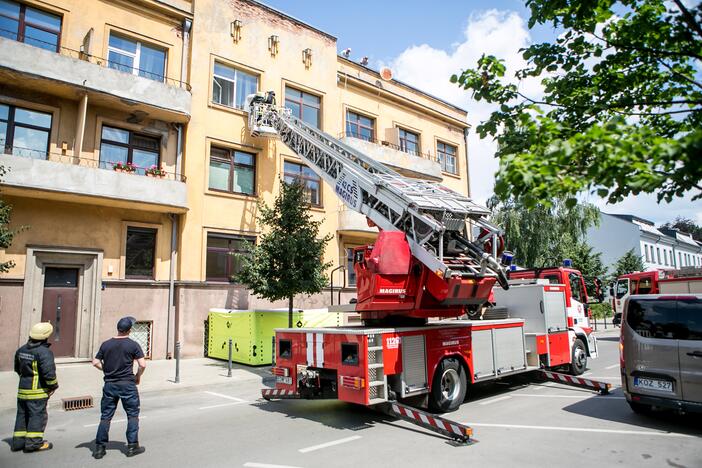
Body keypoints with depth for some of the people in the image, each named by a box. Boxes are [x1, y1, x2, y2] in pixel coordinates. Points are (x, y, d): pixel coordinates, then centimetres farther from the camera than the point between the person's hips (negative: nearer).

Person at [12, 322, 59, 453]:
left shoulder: (21, 350, 8)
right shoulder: (44, 352, -19)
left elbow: (17, 369, 20)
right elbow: (48, 372, -24)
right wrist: (53, 385, -8)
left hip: (22, 389, 8)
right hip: (38, 390, -8)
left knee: (22, 415, 16)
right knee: (38, 415, 1)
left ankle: (18, 441, 23)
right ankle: (33, 443, 3)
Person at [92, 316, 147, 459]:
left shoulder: (106, 344, 1)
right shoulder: (133, 345, -9)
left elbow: (95, 362, 4)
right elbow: (142, 365, -13)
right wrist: (138, 376, 5)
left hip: (110, 384, 4)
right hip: (127, 384, -3)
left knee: (105, 416, 12)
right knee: (132, 415, 9)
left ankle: (99, 448, 14)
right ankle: (132, 446, 11)